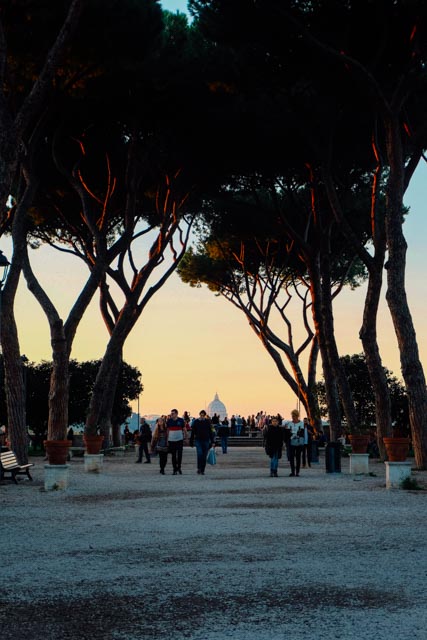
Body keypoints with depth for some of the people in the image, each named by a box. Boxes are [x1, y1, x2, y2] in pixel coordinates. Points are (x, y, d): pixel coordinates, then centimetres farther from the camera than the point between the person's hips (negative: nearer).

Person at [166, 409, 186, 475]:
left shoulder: (181, 420, 0)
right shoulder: (169, 421, 3)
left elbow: (184, 429, 7)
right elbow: (168, 430, 9)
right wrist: (167, 439, 6)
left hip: (180, 440, -1)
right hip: (171, 440, 1)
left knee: (179, 455, -1)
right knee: (173, 455, 3)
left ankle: (179, 468, 14)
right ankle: (175, 469, 9)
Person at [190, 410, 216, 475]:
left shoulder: (207, 422, 3)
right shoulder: (196, 422, 2)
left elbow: (210, 432, 6)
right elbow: (193, 432, 6)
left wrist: (212, 442, 2)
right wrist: (191, 442, 5)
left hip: (206, 441, 1)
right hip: (198, 441, -1)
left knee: (204, 456, 3)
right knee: (199, 454, -19)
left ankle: (202, 470, 11)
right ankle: (199, 468, -7)